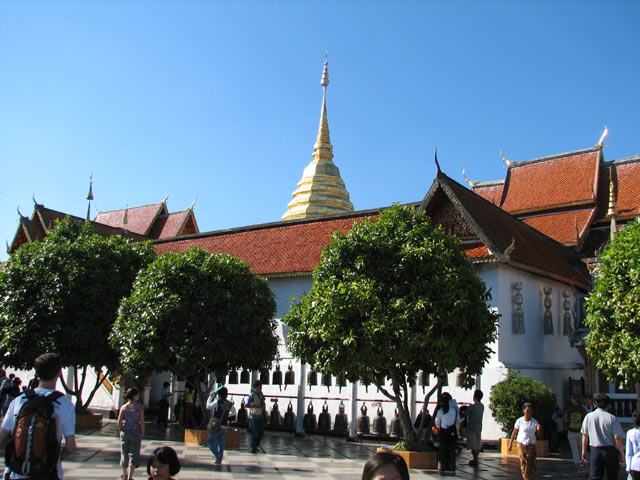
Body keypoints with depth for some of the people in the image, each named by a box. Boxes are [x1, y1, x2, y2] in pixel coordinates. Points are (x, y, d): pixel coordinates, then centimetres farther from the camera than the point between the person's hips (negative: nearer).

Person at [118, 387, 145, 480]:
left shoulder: (123, 407, 1)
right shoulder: (140, 407, -6)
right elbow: (142, 421, -9)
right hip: (135, 431, -3)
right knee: (133, 454, 2)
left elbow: (119, 422, -1)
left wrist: (120, 432, 12)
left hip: (125, 431, 3)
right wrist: (142, 433, 2)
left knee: (124, 454, 16)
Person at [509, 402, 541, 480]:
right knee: (523, 462, -5)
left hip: (531, 444, 2)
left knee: (531, 462, -1)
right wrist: (510, 443, 5)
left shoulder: (534, 421, 2)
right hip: (522, 444, -2)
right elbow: (514, 432, 4)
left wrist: (538, 429, -22)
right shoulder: (519, 421, -4)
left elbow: (536, 433, 0)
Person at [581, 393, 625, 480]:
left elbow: (585, 435, 3)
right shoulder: (612, 418, -9)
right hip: (610, 450, -2)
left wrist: (584, 450, 14)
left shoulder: (589, 416, -1)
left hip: (594, 450, 2)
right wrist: (622, 454, -3)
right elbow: (618, 438, -12)